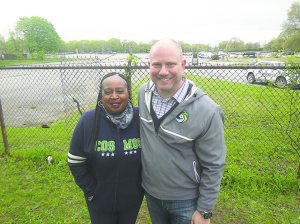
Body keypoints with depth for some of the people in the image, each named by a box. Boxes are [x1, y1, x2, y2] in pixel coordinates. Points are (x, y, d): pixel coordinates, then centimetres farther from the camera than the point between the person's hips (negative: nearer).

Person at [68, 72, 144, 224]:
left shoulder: (140, 118, -15)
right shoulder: (88, 121, -16)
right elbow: (75, 162, -9)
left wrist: (143, 185, -2)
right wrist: (91, 191, -7)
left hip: (133, 198, 2)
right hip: (100, 200, -1)